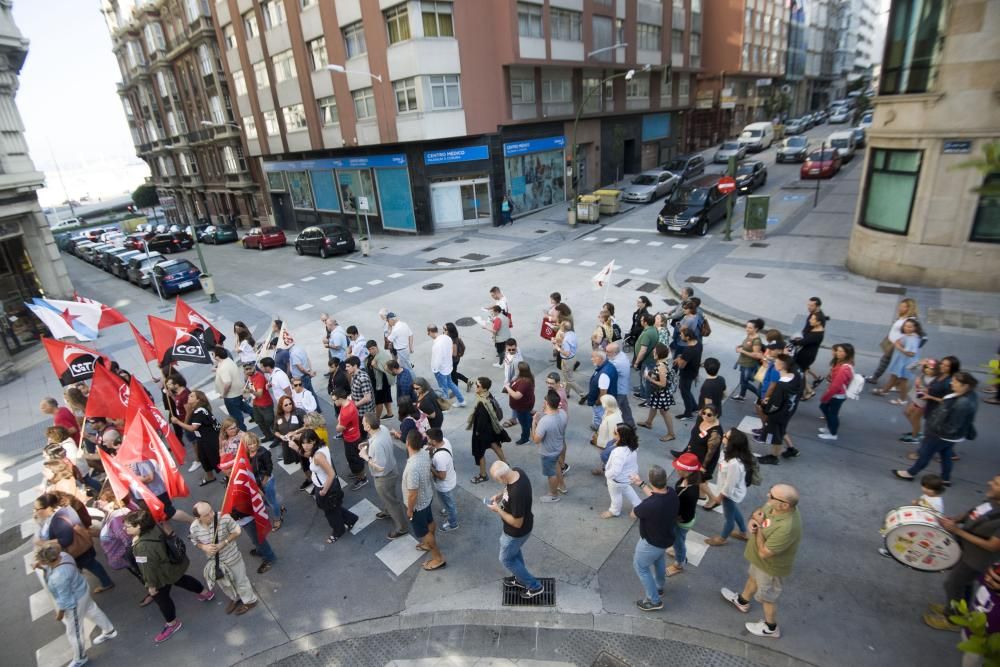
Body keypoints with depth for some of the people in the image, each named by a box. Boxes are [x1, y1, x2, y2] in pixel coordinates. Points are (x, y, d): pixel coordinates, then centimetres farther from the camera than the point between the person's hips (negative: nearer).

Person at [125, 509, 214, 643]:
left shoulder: (143, 546, -39)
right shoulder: (153, 528, -17)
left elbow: (149, 567, -28)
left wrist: (151, 585, -14)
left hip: (163, 574, -8)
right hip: (173, 565, 8)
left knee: (160, 597, 15)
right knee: (181, 579, 32)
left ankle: (173, 624, 37)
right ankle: (206, 593, 53)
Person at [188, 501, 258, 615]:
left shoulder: (224, 517, -33)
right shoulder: (194, 528, -23)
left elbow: (236, 531, -17)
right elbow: (195, 543, -2)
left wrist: (223, 543, -28)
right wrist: (204, 547, -23)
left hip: (232, 557, -4)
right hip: (214, 560, 4)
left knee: (240, 580, 18)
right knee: (223, 583, 28)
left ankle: (249, 601, 45)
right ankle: (235, 599, 58)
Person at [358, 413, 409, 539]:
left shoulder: (376, 444, -40)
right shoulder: (383, 428, -14)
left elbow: (380, 467, -33)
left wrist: (366, 457, -24)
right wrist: (367, 445, -3)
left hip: (384, 477, -8)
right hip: (391, 470, 9)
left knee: (392, 501, 15)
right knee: (386, 497, 35)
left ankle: (401, 528, 36)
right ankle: (387, 512, 62)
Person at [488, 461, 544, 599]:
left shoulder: (517, 493, -43)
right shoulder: (517, 472, -17)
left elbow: (517, 523, -30)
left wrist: (497, 509, -22)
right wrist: (500, 495, -5)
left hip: (517, 531, -8)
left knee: (506, 558, 17)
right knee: (514, 551, 31)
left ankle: (534, 586, 31)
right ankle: (520, 579, 54)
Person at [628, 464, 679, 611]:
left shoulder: (649, 505, -43)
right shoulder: (671, 493, -21)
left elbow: (633, 514, -20)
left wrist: (640, 505, -1)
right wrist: (640, 483, 11)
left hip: (651, 542, -7)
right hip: (667, 538, 7)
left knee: (640, 567, 19)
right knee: (659, 560, 34)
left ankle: (654, 601, 32)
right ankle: (659, 587, 58)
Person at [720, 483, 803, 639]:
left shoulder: (787, 528, -44)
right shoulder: (774, 505, -21)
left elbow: (763, 553, -34)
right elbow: (759, 513, 0)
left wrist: (759, 527, -28)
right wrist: (752, 522, -22)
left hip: (771, 567, -8)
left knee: (767, 597, 20)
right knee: (753, 578, 33)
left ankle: (771, 628, 47)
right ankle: (742, 601, 61)